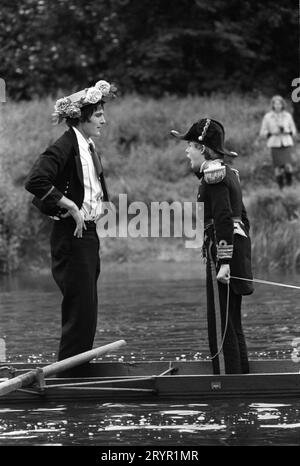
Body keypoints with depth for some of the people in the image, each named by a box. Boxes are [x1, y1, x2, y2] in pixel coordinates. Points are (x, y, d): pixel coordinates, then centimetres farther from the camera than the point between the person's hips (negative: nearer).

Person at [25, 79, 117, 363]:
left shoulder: (89, 147, 13)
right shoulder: (65, 147, -16)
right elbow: (35, 182, -28)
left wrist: (99, 206, 10)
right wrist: (70, 206, -23)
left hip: (88, 233, 9)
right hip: (71, 236, -9)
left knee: (87, 316, 12)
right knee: (79, 314, -8)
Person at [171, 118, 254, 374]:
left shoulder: (214, 174, -13)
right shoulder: (228, 172, 16)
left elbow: (224, 220, -21)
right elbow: (242, 217, 21)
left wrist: (224, 262, -24)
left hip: (222, 250, -10)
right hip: (239, 246, 10)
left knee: (221, 325, -6)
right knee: (233, 324, 15)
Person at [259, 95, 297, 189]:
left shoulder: (288, 116, 6)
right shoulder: (267, 117, 2)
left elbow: (294, 131, 13)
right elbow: (262, 133, 5)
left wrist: (286, 131, -8)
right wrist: (272, 133, -12)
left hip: (287, 143, 1)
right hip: (275, 145, -1)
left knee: (288, 166, -17)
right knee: (278, 169, -6)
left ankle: (289, 180, 10)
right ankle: (281, 187, 11)